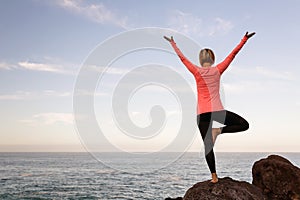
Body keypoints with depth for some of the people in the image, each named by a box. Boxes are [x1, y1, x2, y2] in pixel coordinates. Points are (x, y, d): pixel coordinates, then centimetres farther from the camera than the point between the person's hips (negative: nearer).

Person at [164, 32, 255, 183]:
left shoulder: (197, 71, 1)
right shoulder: (217, 70, 2)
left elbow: (182, 57, 11)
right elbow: (233, 54, 8)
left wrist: (173, 43, 23)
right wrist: (244, 39, 16)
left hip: (202, 114, 1)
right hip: (217, 111, -1)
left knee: (208, 145, 5)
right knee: (244, 124, 13)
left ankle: (214, 176, 3)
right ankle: (219, 130, -4)